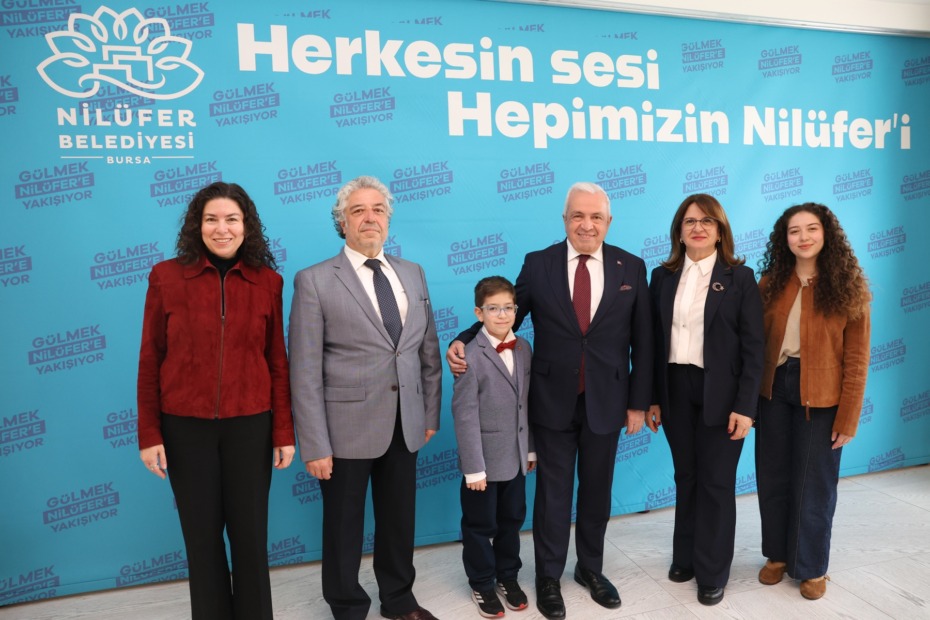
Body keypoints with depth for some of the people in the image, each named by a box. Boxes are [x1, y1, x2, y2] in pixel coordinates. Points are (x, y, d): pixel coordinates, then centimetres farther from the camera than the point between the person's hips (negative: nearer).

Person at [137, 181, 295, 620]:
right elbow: (150, 360, 0)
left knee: (250, 532, 11)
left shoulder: (267, 281, -1)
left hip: (250, 425, 1)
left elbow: (277, 361, 1)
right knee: (201, 534, 13)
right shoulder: (167, 276, -3)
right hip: (186, 426, 0)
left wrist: (284, 431, -1)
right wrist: (149, 434, -2)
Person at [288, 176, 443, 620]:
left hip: (404, 426, 5)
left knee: (399, 519, 20)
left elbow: (429, 350, 11)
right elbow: (305, 372, -11)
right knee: (344, 527, 13)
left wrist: (431, 414, 9)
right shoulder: (315, 281, -8)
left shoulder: (413, 273, 7)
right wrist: (315, 446, -13)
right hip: (347, 427, -4)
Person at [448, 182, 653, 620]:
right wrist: (463, 342, -18)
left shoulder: (631, 268, -1)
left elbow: (641, 341, 1)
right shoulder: (538, 264, -4)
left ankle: (591, 568, 39)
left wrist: (638, 401, 0)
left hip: (606, 401, 2)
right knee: (553, 492, 11)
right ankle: (548, 577, 31)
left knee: (597, 490, 17)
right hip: (552, 400, -1)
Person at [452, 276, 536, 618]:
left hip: (516, 457, 6)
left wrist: (531, 448, 10)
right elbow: (465, 416, -18)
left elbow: (527, 404, 8)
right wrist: (473, 467, -17)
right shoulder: (471, 356, -18)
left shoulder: (524, 349, 2)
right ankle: (482, 583, 32)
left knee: (512, 520, 20)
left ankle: (508, 576, 40)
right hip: (485, 460, -5)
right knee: (480, 526, 12)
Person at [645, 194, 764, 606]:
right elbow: (654, 340, 5)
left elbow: (753, 347, -6)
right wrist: (652, 398, 3)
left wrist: (745, 406, -12)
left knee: (716, 482, 7)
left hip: (720, 393, -3)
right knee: (686, 477, 14)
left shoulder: (739, 277, -3)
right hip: (676, 390, 3)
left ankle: (712, 572, 23)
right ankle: (685, 557, 32)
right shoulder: (663, 276, 5)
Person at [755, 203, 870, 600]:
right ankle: (777, 555, 33)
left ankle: (811, 567, 30)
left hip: (821, 396, -3)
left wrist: (848, 417, -10)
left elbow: (856, 358, -7)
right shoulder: (770, 283, 2)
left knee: (813, 484, 10)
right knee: (772, 478, 12)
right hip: (774, 389, 3)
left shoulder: (848, 287, -5)